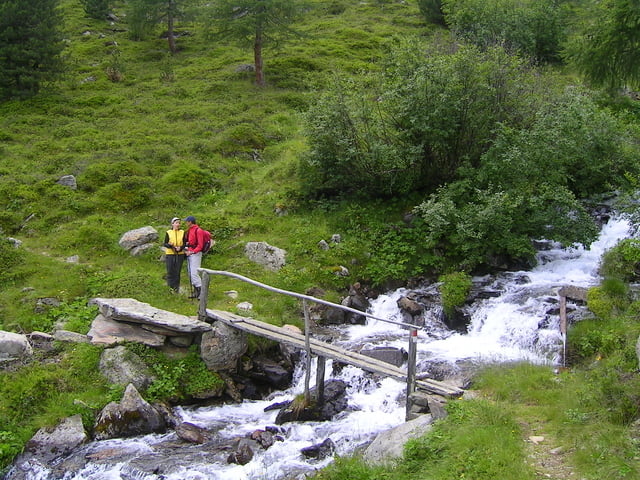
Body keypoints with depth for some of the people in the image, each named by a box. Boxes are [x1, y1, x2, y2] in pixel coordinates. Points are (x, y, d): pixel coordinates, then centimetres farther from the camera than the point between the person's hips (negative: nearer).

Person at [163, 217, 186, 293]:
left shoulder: (182, 232, 6)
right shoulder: (168, 233, 1)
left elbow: (184, 243, 6)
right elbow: (165, 244, 1)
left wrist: (180, 248, -15)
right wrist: (171, 246, -19)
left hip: (180, 254, 1)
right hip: (170, 254, -1)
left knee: (177, 272, 2)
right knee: (170, 271, -3)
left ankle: (176, 288, 10)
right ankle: (171, 286, 7)